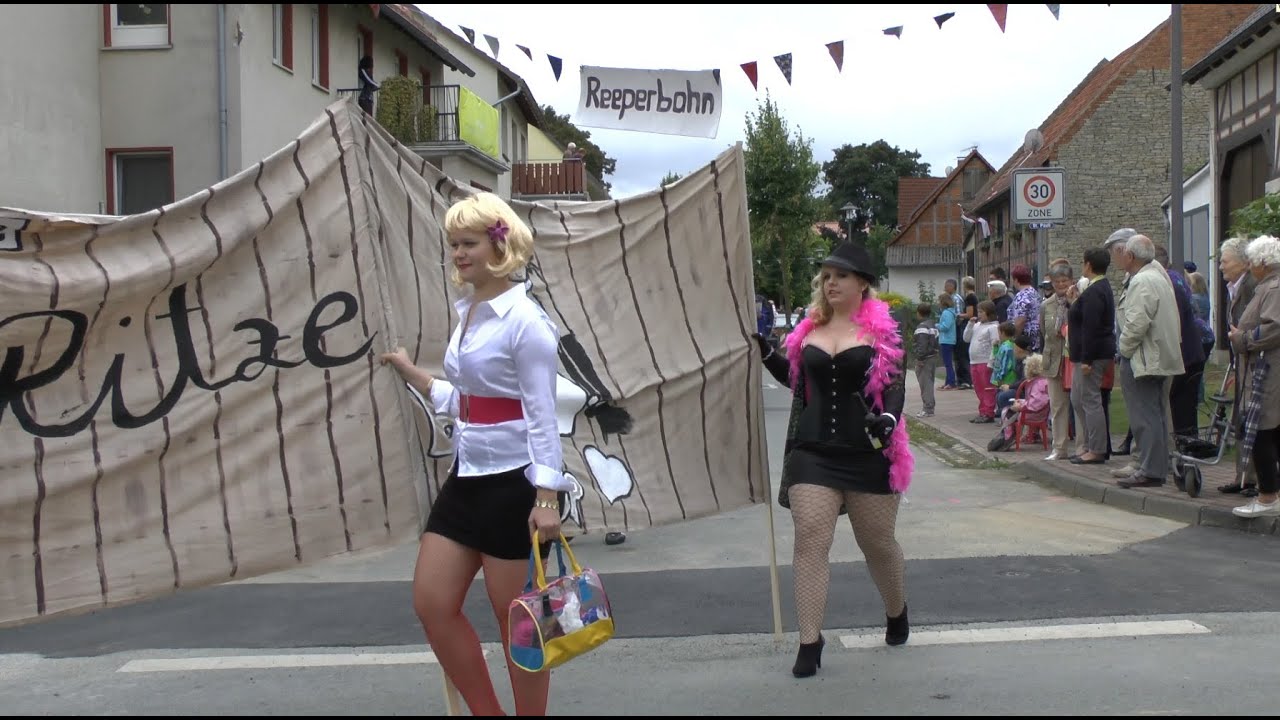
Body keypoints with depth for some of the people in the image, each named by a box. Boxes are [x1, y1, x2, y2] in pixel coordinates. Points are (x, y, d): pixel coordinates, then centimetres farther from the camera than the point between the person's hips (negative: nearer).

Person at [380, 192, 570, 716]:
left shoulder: (523, 320, -14)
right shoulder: (469, 314, 11)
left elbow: (542, 414, -16)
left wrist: (547, 495, -20)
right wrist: (409, 372, 14)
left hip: (514, 482, -9)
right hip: (468, 476, 9)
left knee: (516, 623, 2)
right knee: (432, 604, 9)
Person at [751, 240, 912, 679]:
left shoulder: (882, 330, -2)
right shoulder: (810, 329, 8)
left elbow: (895, 386, -8)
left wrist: (888, 419, -27)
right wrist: (764, 350, 9)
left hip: (868, 455, -2)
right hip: (812, 453, 3)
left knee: (878, 543, 12)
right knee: (810, 540, -10)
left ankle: (897, 612, 41)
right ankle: (810, 642, -6)